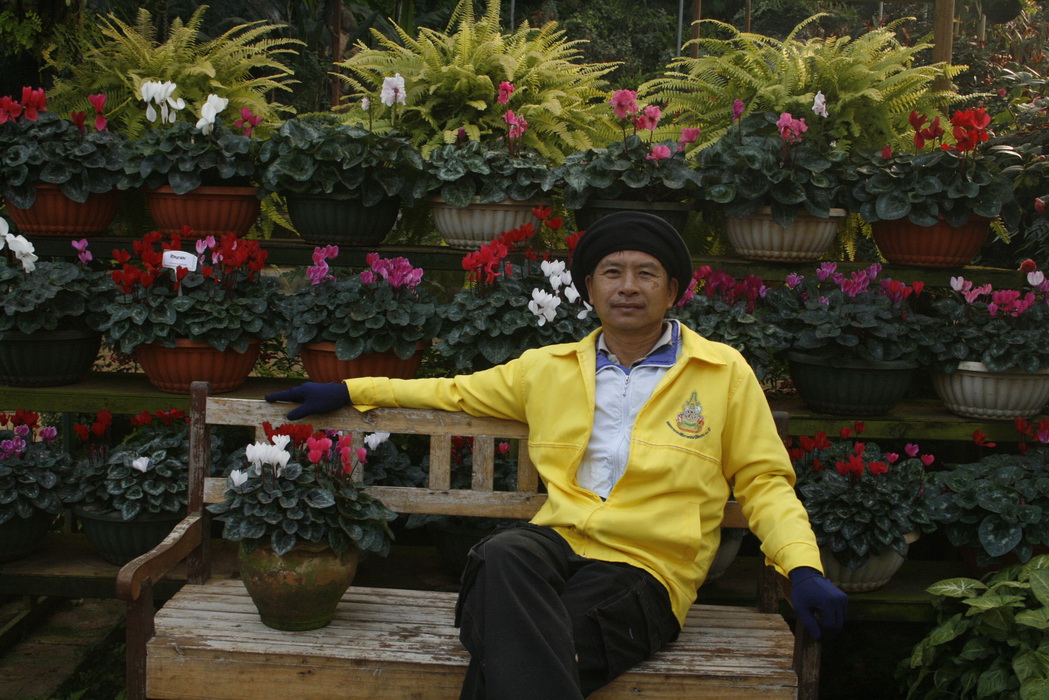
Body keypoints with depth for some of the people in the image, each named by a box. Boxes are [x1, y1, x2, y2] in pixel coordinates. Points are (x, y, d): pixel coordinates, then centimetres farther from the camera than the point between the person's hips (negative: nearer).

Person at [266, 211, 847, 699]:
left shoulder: (725, 373, 12)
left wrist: (804, 568, -3)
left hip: (643, 567, -3)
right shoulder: (549, 368, 19)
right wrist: (350, 392, 26)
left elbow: (762, 481, 14)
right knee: (502, 557, -36)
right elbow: (457, 393, 31)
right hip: (557, 541, 3)